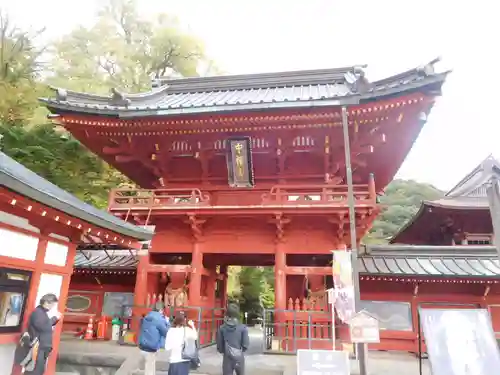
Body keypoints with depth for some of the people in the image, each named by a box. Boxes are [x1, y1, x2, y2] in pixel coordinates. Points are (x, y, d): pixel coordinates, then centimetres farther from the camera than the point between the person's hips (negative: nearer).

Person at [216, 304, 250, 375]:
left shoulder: (222, 328, -7)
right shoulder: (243, 328, -11)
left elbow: (219, 345, -2)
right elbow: (245, 345, -9)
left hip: (227, 358, 1)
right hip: (239, 358, -1)